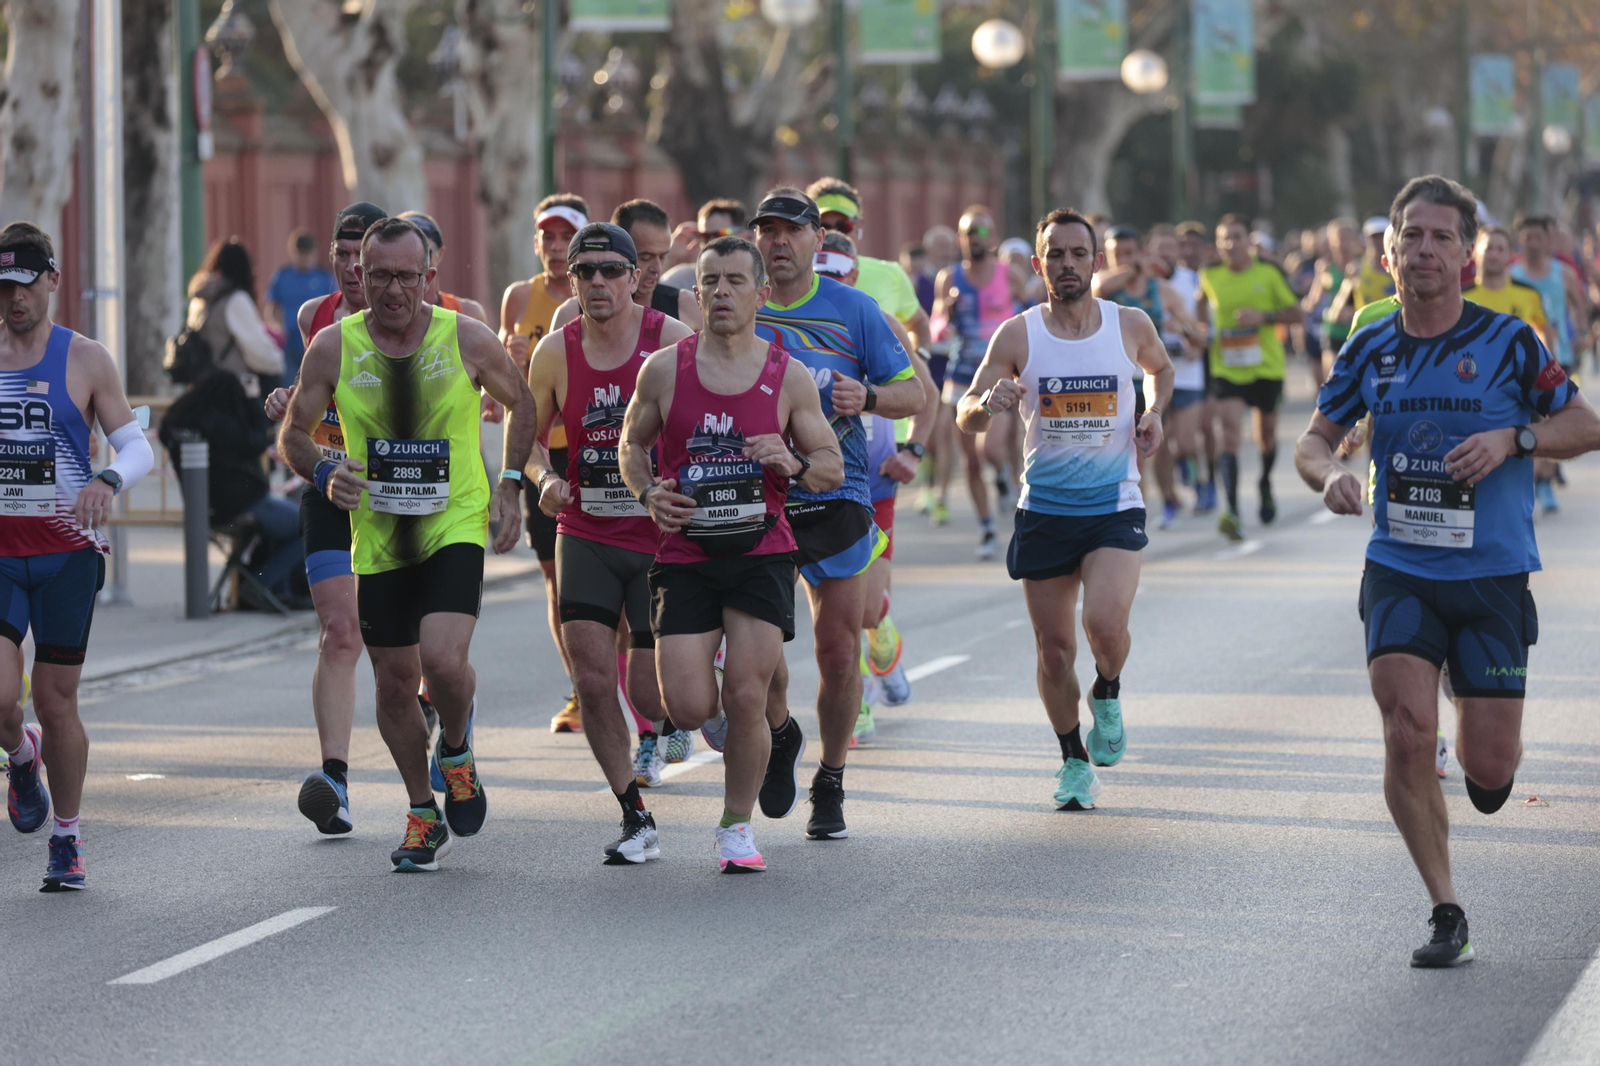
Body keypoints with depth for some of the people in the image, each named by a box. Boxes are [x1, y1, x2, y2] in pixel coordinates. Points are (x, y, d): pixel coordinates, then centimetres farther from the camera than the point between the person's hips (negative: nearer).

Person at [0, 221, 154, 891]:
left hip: (67, 552, -1)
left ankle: (67, 839, 19)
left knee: (56, 701, 2)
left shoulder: (85, 360, 1)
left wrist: (107, 481, -20)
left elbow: (138, 446, 0)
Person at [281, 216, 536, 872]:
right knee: (395, 682, 7)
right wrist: (324, 474, -16)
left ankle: (456, 754, 12)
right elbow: (292, 435, 4)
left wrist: (510, 485, 2)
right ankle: (423, 815, 28)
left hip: (456, 525, -2)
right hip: (377, 537, 2)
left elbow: (522, 404, 11)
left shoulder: (467, 340, -7)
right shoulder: (333, 347, -5)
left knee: (443, 659, -22)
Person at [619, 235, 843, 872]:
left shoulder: (789, 376, 0)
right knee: (688, 708, -9)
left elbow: (833, 467, 7)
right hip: (684, 556, 0)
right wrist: (648, 494, -5)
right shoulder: (664, 369, 1)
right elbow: (632, 443, 15)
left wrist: (794, 465, -15)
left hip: (760, 553, 0)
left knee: (746, 701, -8)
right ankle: (719, 714, 29)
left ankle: (736, 827, 12)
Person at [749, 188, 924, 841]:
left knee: (839, 652, 0)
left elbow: (913, 394, 4)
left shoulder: (852, 309, 2)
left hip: (835, 499, 0)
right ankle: (779, 734, 24)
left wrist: (866, 396, -16)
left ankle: (830, 787, 17)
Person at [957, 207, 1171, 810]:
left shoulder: (1130, 326, 0)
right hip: (1044, 509, 1)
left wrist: (1155, 413, 3)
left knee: (1105, 620, -23)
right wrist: (988, 402, -25)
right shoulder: (1017, 336, -4)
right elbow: (965, 418, -3)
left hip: (1114, 507, -1)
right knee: (1054, 649, 4)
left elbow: (1160, 369, 23)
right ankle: (1073, 761, 25)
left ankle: (1108, 695, 11)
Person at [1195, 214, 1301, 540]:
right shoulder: (1210, 278, 1)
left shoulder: (1269, 274, -4)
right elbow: (1203, 311, 19)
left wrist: (1263, 317, -15)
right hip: (1226, 370, -1)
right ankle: (1232, 512, -23)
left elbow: (1295, 312, 1)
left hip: (1266, 367, 1)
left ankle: (1265, 484, 47)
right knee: (1230, 434, -17)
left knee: (1266, 433, 15)